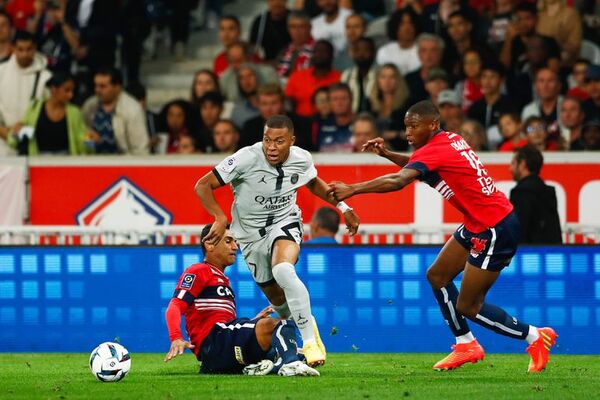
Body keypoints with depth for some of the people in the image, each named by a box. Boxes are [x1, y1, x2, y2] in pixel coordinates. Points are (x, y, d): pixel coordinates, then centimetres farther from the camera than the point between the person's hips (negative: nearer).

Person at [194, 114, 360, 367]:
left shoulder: (302, 159, -11)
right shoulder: (247, 159, -24)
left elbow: (313, 183, 15)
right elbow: (203, 186, -20)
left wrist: (342, 206, 11)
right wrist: (220, 218, -33)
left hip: (285, 224, -1)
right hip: (251, 234, 1)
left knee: (283, 270, -33)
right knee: (277, 298, 10)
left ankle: (310, 342, -30)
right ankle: (307, 324, 45)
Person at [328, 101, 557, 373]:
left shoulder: (435, 150, -20)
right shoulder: (451, 140, 7)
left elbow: (398, 181, -35)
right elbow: (416, 164, 24)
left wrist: (352, 189, -36)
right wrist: (386, 153, 8)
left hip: (494, 230, -10)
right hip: (478, 225, 10)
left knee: (467, 307, -4)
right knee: (437, 276, 14)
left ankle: (536, 337, 8)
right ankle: (465, 345, 22)